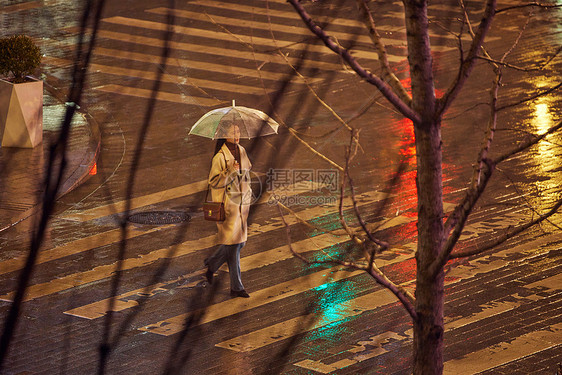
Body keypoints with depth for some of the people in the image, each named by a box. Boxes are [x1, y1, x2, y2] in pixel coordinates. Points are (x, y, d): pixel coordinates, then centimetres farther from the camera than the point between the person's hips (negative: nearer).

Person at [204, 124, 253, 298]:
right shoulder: (220, 157, -13)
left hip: (241, 202, 7)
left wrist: (247, 195, 21)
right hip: (227, 204, -7)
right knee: (232, 244, -5)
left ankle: (211, 264, 34)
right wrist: (230, 172, -25)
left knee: (240, 241, 10)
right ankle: (236, 287, 2)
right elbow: (213, 181, -14)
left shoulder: (241, 151, 8)